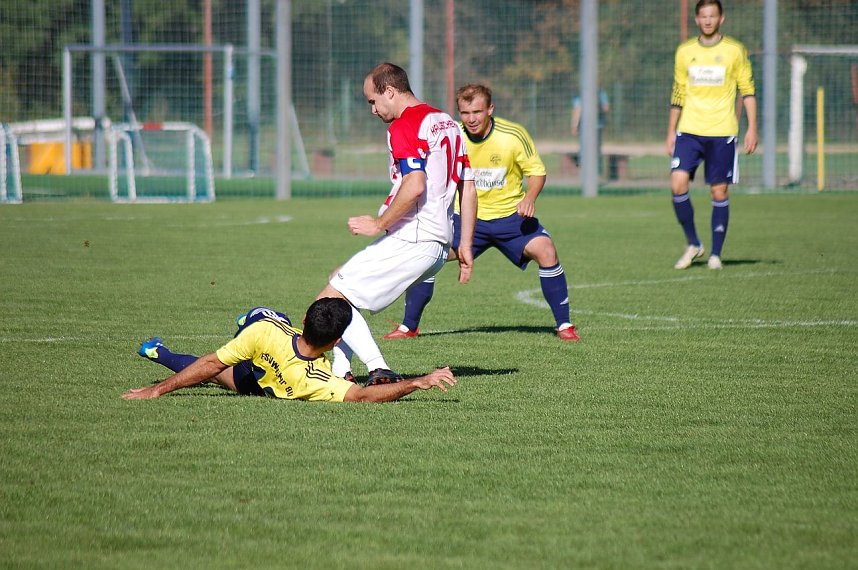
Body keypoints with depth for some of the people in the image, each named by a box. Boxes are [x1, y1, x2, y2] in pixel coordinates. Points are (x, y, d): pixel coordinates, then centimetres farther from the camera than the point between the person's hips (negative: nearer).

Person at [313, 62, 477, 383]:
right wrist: (465, 245, 20)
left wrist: (379, 224, -15)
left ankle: (379, 371, -17)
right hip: (439, 243, 10)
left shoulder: (405, 126, -11)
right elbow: (468, 188, 19)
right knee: (341, 279, 23)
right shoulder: (448, 124, 18)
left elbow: (414, 186, -24)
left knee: (331, 299, -8)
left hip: (409, 241, -10)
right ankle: (338, 369, 17)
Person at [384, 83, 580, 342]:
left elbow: (536, 171, -5)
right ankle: (408, 327, 4)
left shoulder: (513, 135, -15)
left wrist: (530, 197, -24)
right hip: (467, 217, 1)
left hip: (511, 215, -1)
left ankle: (564, 325, -9)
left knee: (546, 251, -24)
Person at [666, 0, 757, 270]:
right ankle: (693, 244, 3)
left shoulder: (734, 50, 3)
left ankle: (715, 253, 11)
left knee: (719, 192, -1)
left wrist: (752, 128, -3)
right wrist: (671, 132, 12)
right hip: (689, 131, 2)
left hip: (722, 133, -2)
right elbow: (678, 94, 15)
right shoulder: (684, 51, 9)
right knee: (678, 184, -13)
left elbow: (747, 91, 5)